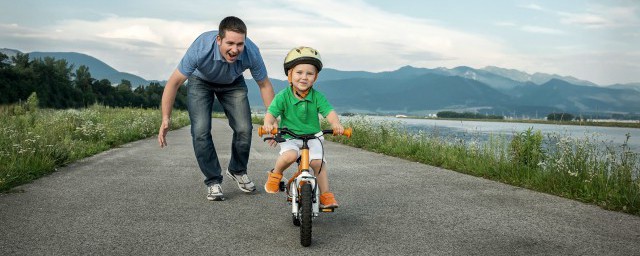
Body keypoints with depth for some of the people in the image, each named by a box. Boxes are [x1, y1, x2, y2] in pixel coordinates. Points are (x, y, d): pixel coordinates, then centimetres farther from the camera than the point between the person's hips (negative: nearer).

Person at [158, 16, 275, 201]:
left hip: (233, 84, 2)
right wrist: (166, 119, -28)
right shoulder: (201, 49, -39)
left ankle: (237, 171, 16)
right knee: (201, 132, -17)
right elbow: (174, 82, -28)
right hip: (201, 82, -1)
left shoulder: (251, 52, -33)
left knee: (244, 129, -12)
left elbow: (264, 84, -14)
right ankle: (213, 181, 1)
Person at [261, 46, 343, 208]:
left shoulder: (317, 97, -5)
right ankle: (275, 174, 0)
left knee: (318, 162, -16)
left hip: (312, 137, 2)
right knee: (289, 156, -31)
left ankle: (326, 195, 0)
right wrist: (268, 123, -36)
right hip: (289, 137, -2)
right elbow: (271, 112, -12)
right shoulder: (283, 96, -8)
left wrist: (336, 123, -36)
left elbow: (329, 111, -14)